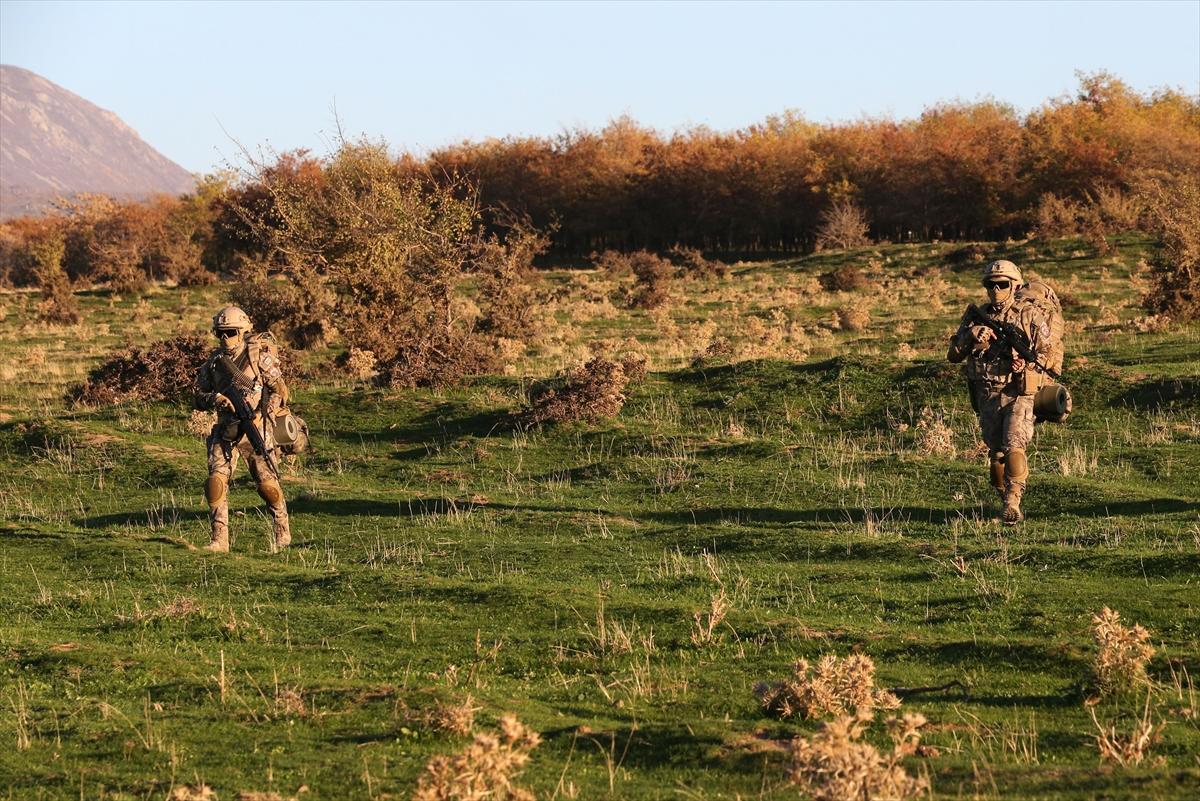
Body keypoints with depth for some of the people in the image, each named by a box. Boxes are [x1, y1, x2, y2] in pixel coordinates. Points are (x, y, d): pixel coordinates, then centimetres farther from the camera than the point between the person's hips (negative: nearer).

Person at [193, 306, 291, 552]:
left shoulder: (259, 356, -6)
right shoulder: (214, 361, 7)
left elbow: (280, 391, -5)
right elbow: (199, 397, 11)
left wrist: (263, 416, -19)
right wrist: (214, 399, -12)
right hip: (225, 432, 3)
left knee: (268, 485, 2)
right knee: (216, 482, -11)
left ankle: (282, 534, 24)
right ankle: (219, 540, -8)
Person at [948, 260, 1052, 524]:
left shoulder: (1030, 316, 0)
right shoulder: (976, 317, 9)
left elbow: (1048, 352, 0)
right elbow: (954, 354, 7)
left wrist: (1027, 363, -20)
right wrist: (971, 338, -12)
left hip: (1018, 395, -4)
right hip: (986, 396, 4)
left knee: (1013, 448, -18)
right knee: (996, 454, 7)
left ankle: (1013, 503, -19)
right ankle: (1007, 504, 18)